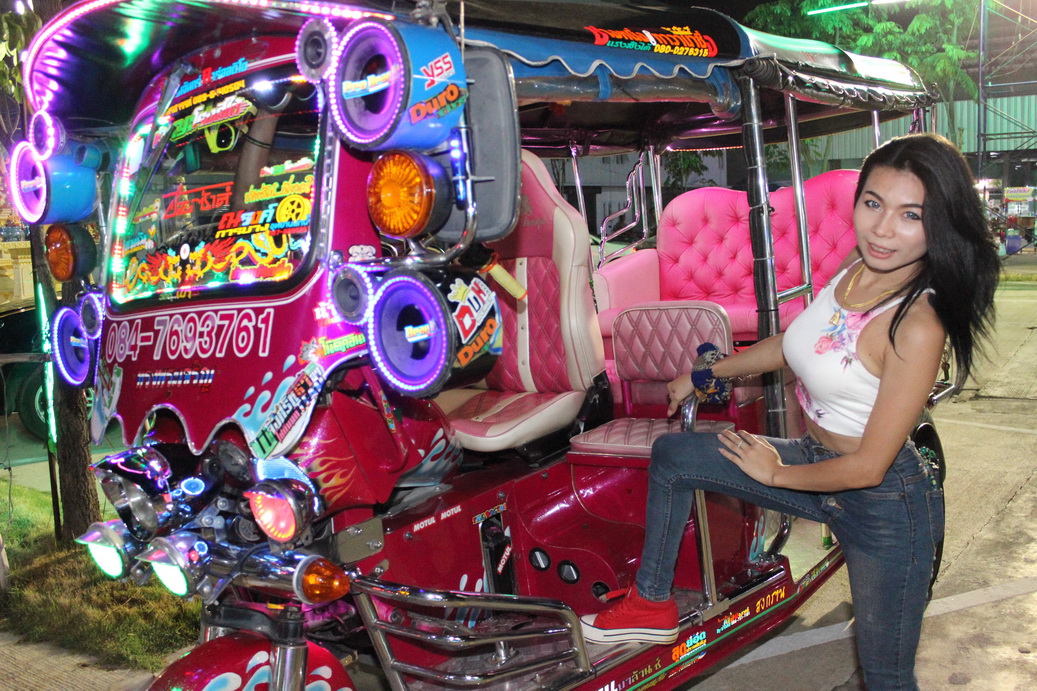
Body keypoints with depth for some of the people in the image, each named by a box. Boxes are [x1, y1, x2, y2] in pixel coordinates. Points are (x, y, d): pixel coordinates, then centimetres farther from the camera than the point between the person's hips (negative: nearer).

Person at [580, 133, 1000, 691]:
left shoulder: (917, 325, -29)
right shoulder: (856, 267, -7)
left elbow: (869, 466, -24)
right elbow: (797, 343, 12)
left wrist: (775, 473, -8)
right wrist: (707, 374, 22)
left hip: (884, 505, -8)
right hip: (816, 460, 8)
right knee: (671, 454, 11)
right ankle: (652, 605, 23)